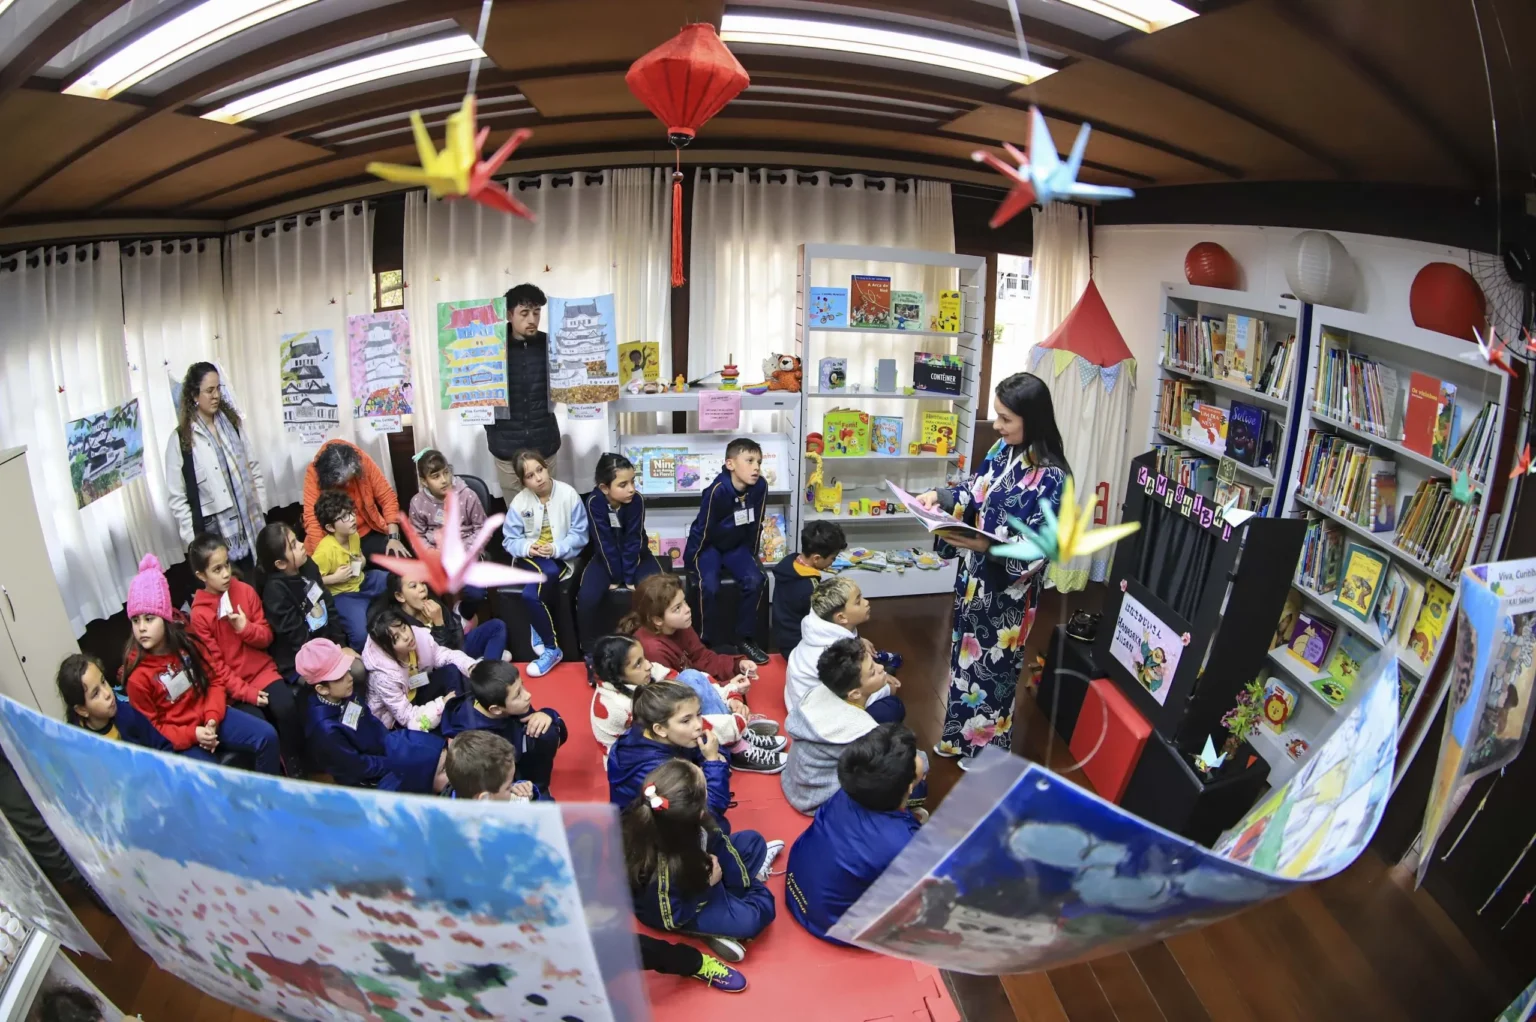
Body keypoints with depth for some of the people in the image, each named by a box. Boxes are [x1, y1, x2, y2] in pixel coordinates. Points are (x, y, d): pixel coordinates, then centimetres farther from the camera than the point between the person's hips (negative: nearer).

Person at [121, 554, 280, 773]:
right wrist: (192, 734, -21)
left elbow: (215, 681, 5)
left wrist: (212, 718, -11)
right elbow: (151, 728, -8)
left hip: (209, 718, 4)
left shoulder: (186, 643, -3)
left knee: (267, 736, -9)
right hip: (180, 739, -4)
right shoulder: (137, 676, -15)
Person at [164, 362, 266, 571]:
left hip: (248, 527, 4)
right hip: (213, 534, -4)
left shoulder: (233, 423, 8)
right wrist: (195, 541, -7)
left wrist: (262, 511, 8)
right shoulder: (180, 440, -5)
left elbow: (254, 469, 13)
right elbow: (176, 498, -3)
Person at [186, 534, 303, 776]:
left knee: (287, 709, -23)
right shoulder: (199, 614, -9)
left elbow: (267, 637, 5)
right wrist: (246, 692, -14)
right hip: (232, 685, -2)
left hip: (262, 670, 3)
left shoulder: (245, 592, 0)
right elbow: (214, 665, -8)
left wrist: (246, 627, -17)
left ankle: (296, 772, -8)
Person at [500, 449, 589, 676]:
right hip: (530, 557, 2)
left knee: (530, 594, -32)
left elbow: (580, 534, -9)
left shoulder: (568, 494, -12)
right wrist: (527, 547, -22)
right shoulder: (519, 501, -5)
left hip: (561, 557, -1)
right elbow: (509, 540, -1)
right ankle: (552, 648, -23)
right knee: (549, 572, -35)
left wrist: (556, 548, -24)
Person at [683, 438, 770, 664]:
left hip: (736, 546, 4)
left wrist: (751, 556, 9)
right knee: (709, 587, -28)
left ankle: (744, 638, -2)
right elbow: (702, 529, -18)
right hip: (708, 546, -4)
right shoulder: (717, 490, -28)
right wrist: (692, 559, -9)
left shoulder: (760, 487, -14)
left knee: (754, 580, -20)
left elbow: (755, 526, 1)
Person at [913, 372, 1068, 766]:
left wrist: (988, 547, -36)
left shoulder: (1051, 478, -24)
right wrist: (940, 496, -4)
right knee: (967, 655, 21)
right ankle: (961, 735, 42)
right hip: (976, 576, 7)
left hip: (1008, 589, -7)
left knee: (992, 666, 11)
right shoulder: (1004, 450, -2)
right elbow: (975, 491, 12)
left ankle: (985, 750, 33)